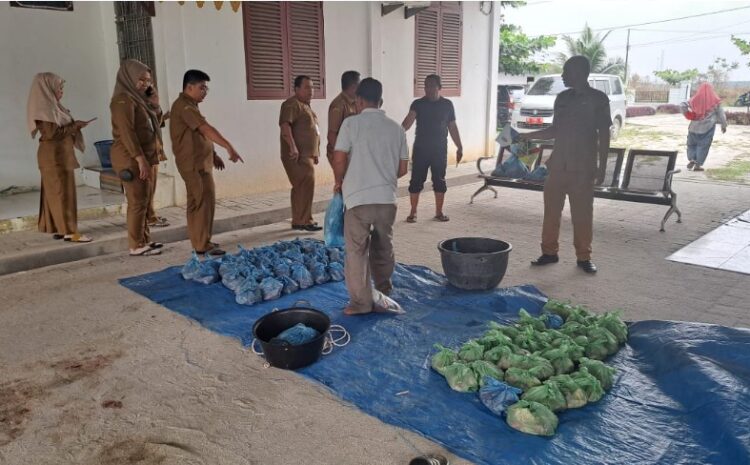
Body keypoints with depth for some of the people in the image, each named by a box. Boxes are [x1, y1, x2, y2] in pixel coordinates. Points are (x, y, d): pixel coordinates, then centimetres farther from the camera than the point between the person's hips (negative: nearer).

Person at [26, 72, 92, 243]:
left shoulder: (51, 105, 14)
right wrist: (74, 126, -15)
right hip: (54, 156, -10)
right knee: (63, 192, -8)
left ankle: (58, 229, 16)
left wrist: (74, 125, 3)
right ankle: (69, 231, -5)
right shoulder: (43, 107, -14)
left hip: (60, 155, 10)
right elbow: (51, 132, -21)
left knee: (56, 192, 11)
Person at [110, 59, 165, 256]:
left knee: (145, 201, 13)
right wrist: (140, 158, -26)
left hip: (145, 157, 10)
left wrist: (150, 94, 11)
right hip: (131, 159, -10)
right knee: (138, 202, -6)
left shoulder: (137, 99, 16)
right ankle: (136, 246, 0)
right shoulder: (123, 100, -12)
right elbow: (127, 132, -21)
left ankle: (144, 240, 21)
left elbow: (155, 120, 22)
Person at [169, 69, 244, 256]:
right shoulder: (184, 106, -17)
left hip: (198, 161, 11)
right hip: (194, 163, -11)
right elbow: (206, 129, -29)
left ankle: (199, 240, 20)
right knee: (205, 201, -9)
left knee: (196, 202, 13)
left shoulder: (189, 105, 17)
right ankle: (203, 245, -5)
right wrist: (229, 147, -37)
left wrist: (213, 154, 20)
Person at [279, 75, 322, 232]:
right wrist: (292, 147, -34)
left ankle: (298, 221, 17)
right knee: (306, 184, -15)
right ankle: (304, 220, -12)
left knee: (301, 187, 11)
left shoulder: (305, 106, 22)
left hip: (307, 154, 10)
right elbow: (285, 125, -25)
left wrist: (315, 152, 24)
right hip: (297, 156, -10)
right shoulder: (292, 104, -11)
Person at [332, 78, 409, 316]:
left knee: (357, 252, 7)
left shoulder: (352, 123, -4)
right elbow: (403, 168, 9)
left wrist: (339, 182, 8)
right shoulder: (396, 128, 8)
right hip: (387, 199, 4)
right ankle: (382, 297, 31)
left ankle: (361, 302, 12)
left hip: (358, 199, -4)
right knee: (384, 250, 18)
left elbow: (339, 159, -10)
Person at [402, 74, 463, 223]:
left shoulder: (447, 104, 4)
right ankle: (413, 212, 12)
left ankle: (439, 212, 19)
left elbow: (452, 127, 10)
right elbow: (409, 120, -19)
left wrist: (459, 147, 9)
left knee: (440, 181, 6)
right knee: (416, 180, 0)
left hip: (440, 149, 2)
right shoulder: (418, 104, -3)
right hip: (421, 149, -1)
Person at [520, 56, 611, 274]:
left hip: (583, 167, -5)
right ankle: (549, 252, 17)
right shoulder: (562, 98, 11)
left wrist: (602, 167, -8)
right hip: (558, 164, 5)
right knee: (551, 210, 6)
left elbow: (604, 135, -4)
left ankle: (584, 257, 13)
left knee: (582, 214, 2)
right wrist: (529, 135, 10)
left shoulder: (598, 99, -3)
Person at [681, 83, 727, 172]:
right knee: (703, 145, 4)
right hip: (708, 127, -1)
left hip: (695, 126, 1)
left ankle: (691, 159, -2)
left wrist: (689, 115, 2)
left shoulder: (695, 99, 2)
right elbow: (721, 114, 3)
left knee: (691, 144, 17)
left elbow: (682, 106, -9)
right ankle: (698, 164, 2)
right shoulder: (715, 101, 0)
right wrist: (724, 125, 14)